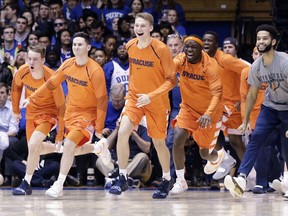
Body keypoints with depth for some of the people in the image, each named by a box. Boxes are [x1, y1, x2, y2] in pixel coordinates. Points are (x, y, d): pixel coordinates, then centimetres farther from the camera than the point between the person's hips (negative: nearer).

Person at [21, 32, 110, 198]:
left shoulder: (95, 71, -21)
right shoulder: (68, 64, -3)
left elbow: (102, 100, -18)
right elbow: (52, 83, 11)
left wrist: (99, 128, -19)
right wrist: (32, 98, 9)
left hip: (87, 114, -7)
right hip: (71, 112, 7)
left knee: (69, 144, -21)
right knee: (74, 150, 13)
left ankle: (59, 185, -12)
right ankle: (100, 147, 41)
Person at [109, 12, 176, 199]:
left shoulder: (161, 49, -19)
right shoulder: (130, 46, -4)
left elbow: (171, 80, -16)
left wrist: (150, 96, -26)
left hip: (157, 102, -3)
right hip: (135, 97, 3)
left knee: (159, 142, 9)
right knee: (122, 132, -18)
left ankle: (167, 180, 32)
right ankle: (122, 179, -11)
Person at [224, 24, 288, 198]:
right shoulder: (256, 67, -7)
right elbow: (252, 94, 6)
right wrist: (246, 121, 8)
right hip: (270, 107, 4)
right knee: (256, 139, -16)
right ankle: (242, 179, -26)